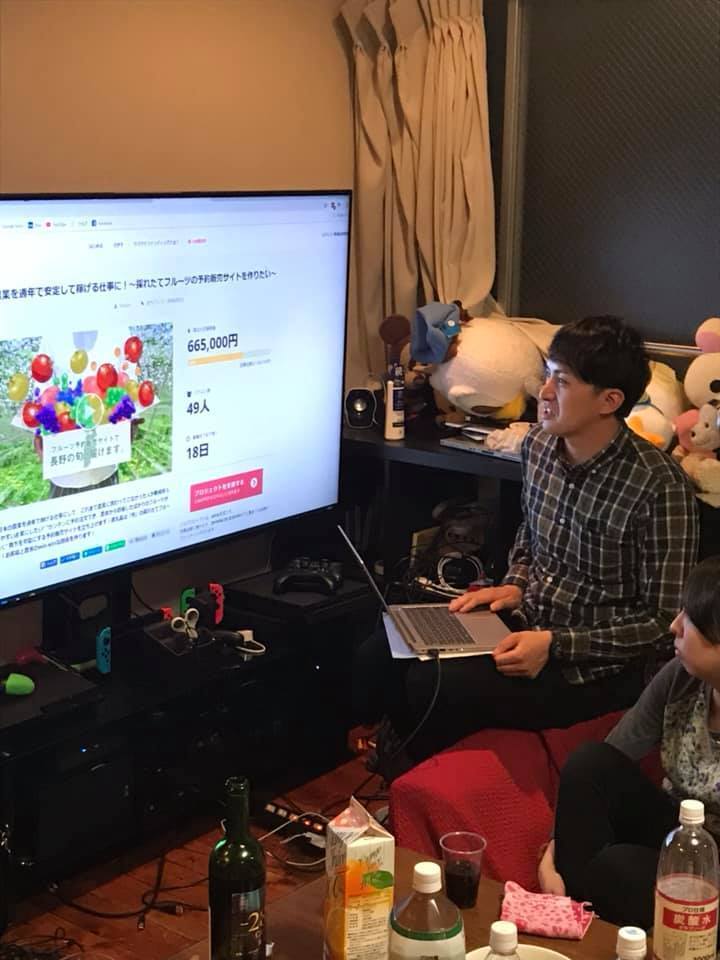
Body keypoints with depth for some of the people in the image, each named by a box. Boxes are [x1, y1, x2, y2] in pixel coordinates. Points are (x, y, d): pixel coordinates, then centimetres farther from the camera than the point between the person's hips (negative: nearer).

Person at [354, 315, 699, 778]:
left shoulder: (658, 486, -23)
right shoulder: (539, 444, -1)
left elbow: (666, 626, -18)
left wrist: (555, 644, -23)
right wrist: (515, 586, 2)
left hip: (597, 666, -7)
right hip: (526, 619, 7)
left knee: (433, 688, -23)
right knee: (381, 655, -12)